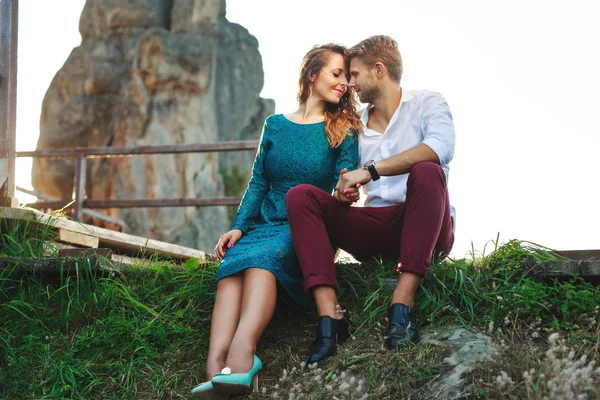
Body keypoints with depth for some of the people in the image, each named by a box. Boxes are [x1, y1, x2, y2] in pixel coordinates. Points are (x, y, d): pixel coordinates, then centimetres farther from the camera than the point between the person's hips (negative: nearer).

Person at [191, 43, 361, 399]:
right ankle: (216, 367, -52)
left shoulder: (342, 131, 11)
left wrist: (343, 195, -24)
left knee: (262, 256, -35)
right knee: (234, 259, -31)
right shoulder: (275, 125, 19)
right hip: (266, 225, 3)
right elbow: (258, 183, 15)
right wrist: (238, 226, 0)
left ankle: (241, 352, -58)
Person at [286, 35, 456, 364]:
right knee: (301, 196, -15)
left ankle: (402, 304, -38)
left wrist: (370, 171, -24)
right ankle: (330, 316, -31)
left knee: (427, 172, -34)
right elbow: (348, 187, 22)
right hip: (375, 232, 5)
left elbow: (441, 147, -20)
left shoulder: (427, 103, 4)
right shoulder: (356, 124, 21)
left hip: (426, 228, -4)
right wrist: (342, 194, -5)